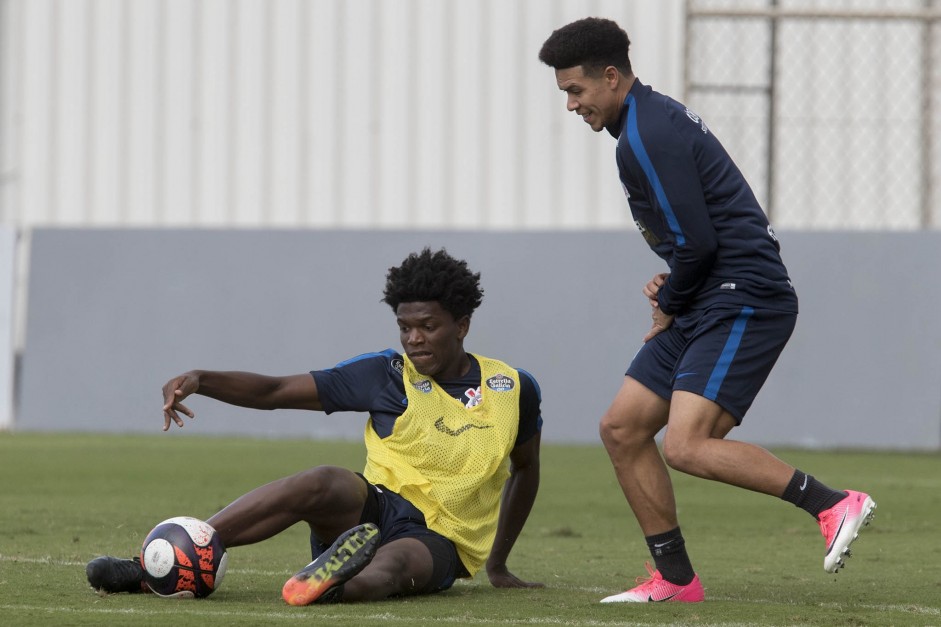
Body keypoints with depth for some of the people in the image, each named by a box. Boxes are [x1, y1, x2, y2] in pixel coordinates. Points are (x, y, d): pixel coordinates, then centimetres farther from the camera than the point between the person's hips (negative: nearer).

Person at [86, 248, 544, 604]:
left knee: (394, 563, -37)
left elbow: (526, 467, 24)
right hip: (373, 509, 0)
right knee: (323, 483, -34)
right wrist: (201, 380, -21)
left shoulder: (514, 390, 5)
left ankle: (335, 587, -73)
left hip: (441, 542, 0)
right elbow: (275, 391, -3)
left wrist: (497, 566, 25)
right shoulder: (386, 374, 2)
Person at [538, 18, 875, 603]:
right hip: (710, 307, 11)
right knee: (622, 429, 7)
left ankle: (834, 504, -15)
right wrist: (672, 285, 10)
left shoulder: (645, 136, -15)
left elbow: (697, 242, -19)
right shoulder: (658, 118, 18)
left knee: (686, 446, -21)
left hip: (744, 302, -11)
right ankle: (675, 578, 11)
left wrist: (670, 308, -2)